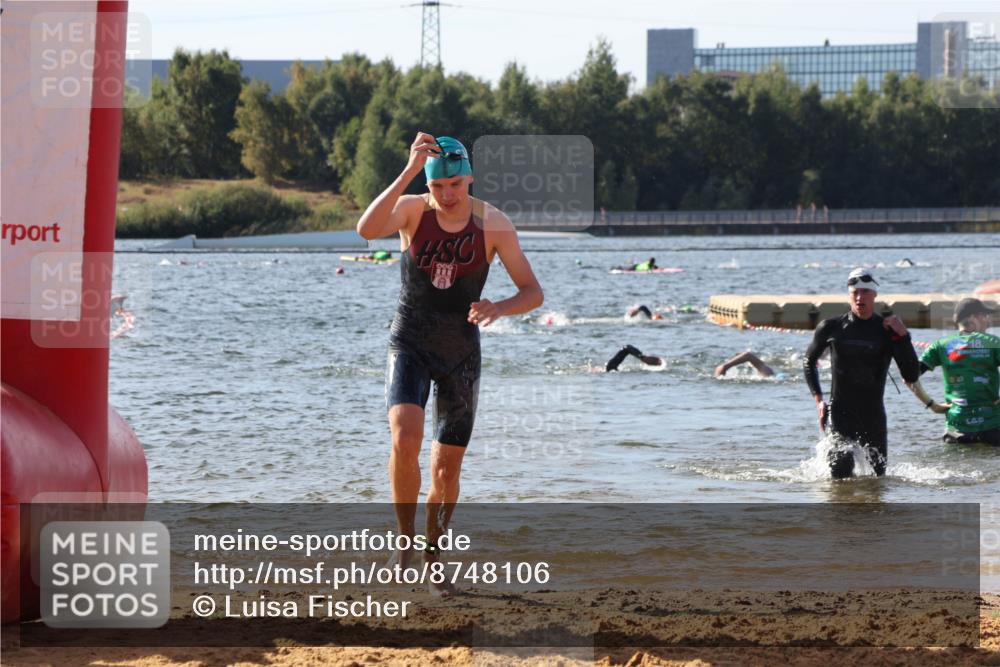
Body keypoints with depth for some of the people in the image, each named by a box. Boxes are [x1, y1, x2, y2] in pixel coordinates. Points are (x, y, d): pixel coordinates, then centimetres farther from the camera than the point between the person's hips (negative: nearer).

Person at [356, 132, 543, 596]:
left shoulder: (493, 224, -9)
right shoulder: (412, 210, -11)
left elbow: (533, 292, -6)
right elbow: (367, 229, -33)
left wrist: (498, 309, -28)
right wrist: (408, 172, -39)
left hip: (461, 354, 2)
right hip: (409, 346, -2)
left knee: (447, 467, 7)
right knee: (405, 439, -26)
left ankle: (432, 555, 28)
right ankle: (406, 536, -6)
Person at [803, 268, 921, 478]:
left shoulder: (887, 332, -1)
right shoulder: (831, 328, 1)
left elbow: (912, 376, -8)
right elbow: (809, 361, 18)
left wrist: (902, 336, -16)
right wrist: (818, 399, 6)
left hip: (873, 415, 1)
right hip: (839, 413, -1)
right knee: (841, 471, -20)